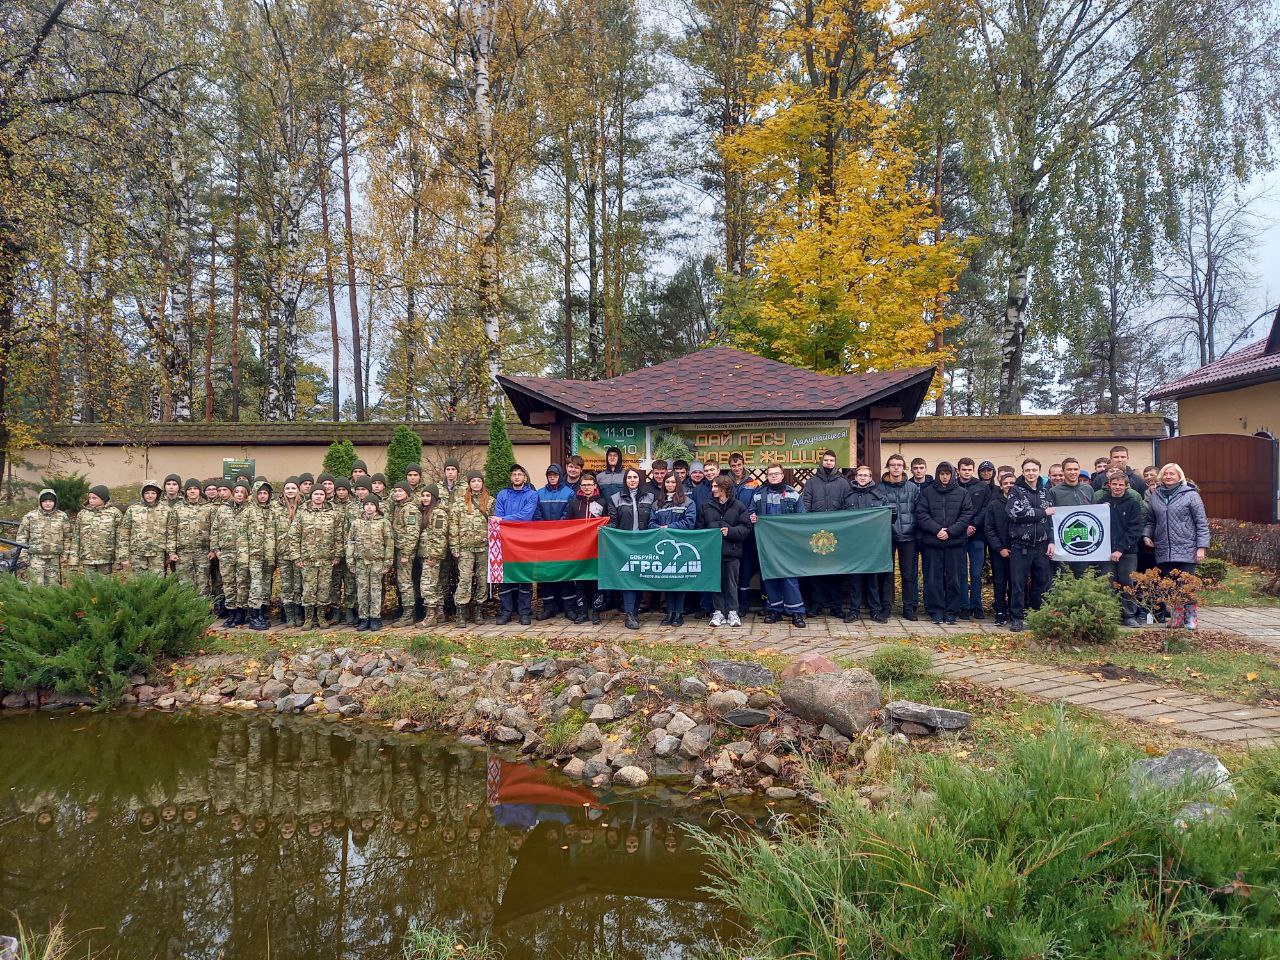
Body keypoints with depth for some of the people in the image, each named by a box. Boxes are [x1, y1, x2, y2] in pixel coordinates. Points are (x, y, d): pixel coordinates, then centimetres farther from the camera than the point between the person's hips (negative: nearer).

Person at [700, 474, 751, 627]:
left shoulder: (738, 506, 1)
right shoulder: (707, 506, 8)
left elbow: (746, 528, -2)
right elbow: (700, 527, 7)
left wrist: (731, 531, -14)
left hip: (732, 551, -2)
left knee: (731, 582, 5)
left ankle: (732, 612, 13)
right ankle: (719, 612, 14)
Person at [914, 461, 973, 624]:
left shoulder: (962, 493, 7)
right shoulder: (927, 491, 6)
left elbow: (967, 515, 0)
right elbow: (921, 514, -1)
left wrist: (950, 531, -11)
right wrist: (937, 529, -13)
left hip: (955, 542, 0)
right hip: (932, 542, 0)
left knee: (954, 578, 3)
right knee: (934, 578, 2)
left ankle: (952, 611, 13)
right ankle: (936, 611, 10)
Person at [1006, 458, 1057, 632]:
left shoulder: (1045, 492, 13)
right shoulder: (1015, 491, 0)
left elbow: (1052, 519, 12)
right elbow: (1016, 513, -17)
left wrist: (1051, 541, 1)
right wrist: (1043, 512, -10)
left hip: (1042, 546, 4)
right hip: (1021, 545, -4)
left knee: (1043, 583, 6)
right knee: (1018, 583, -1)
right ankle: (1017, 618, 6)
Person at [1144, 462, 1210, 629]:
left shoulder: (1190, 495, -1)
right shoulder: (1155, 495, 12)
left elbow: (1201, 523, -3)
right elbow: (1151, 520, 21)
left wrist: (1202, 546, -8)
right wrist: (1146, 535, 3)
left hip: (1186, 550, -4)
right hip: (1163, 551, 4)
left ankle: (1190, 617, 7)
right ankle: (1177, 617, 14)